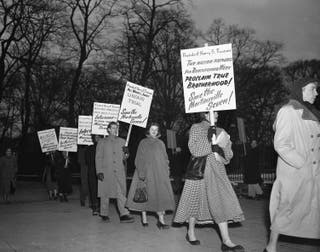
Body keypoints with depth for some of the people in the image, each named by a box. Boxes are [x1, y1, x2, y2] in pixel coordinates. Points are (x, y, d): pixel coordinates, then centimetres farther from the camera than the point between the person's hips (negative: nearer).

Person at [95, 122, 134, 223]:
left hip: (119, 171, 2)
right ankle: (104, 214, 18)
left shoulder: (121, 141, 13)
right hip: (106, 172, -2)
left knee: (121, 193, -5)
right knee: (105, 194, 5)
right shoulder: (102, 142, 6)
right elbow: (98, 158, 2)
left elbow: (123, 158, 15)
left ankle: (124, 215, -4)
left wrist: (126, 154, -8)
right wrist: (99, 172, -7)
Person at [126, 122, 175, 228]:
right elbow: (139, 159, 0)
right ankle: (144, 217, 15)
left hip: (159, 173, 2)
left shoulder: (160, 143, 13)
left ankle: (161, 220, -6)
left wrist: (166, 173, 3)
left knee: (161, 194, -7)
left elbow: (165, 159, 13)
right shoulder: (143, 143, 5)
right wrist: (141, 173, -10)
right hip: (146, 172, -2)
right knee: (145, 195, 1)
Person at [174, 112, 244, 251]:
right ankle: (190, 232, 27)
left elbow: (228, 156, 13)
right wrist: (214, 143, -18)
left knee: (221, 203, -4)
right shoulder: (196, 128, 1)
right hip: (200, 170, -4)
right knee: (196, 201, 6)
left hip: (217, 171, 4)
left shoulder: (218, 131, 14)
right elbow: (194, 149, -14)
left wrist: (223, 145, -8)